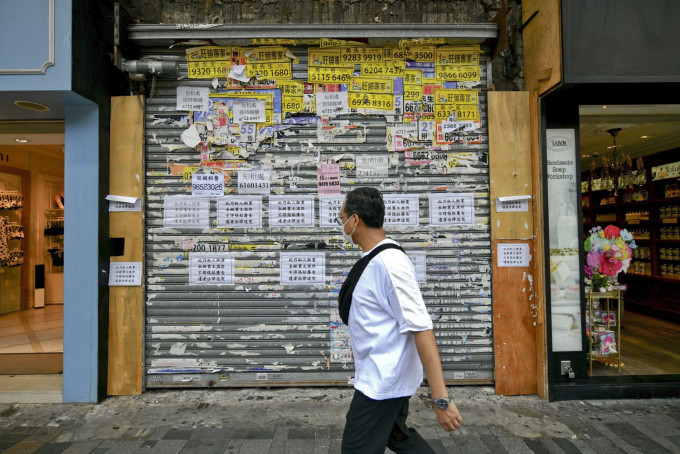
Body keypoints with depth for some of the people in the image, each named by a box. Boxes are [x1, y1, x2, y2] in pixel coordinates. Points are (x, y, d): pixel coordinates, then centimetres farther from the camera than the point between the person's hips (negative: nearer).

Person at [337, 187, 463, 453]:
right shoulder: (372, 259, 2)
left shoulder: (389, 262, -26)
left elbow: (421, 328, -28)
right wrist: (361, 345, 30)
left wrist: (441, 399, -28)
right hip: (382, 375, 9)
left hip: (383, 380, -9)